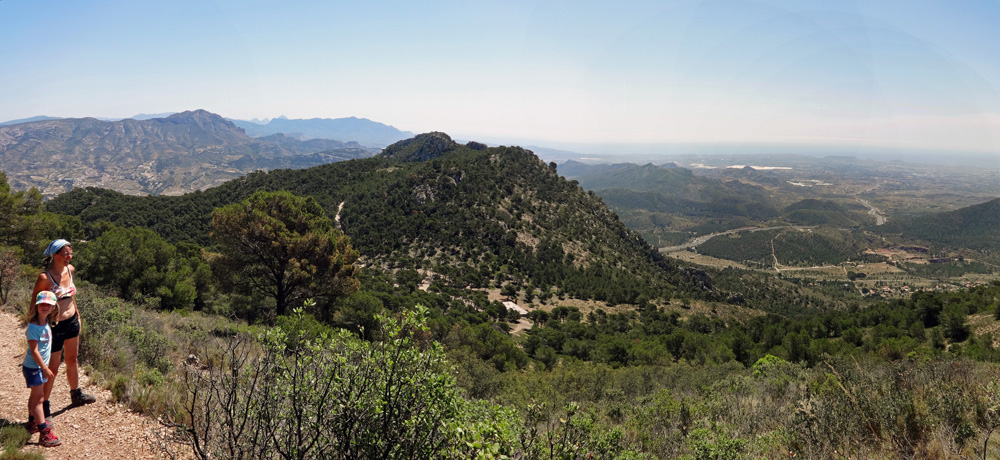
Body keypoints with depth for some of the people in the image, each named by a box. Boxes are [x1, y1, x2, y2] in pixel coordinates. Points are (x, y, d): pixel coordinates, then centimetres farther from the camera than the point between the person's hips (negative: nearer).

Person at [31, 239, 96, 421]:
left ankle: (76, 395, 41)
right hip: (54, 326, -7)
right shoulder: (44, 277, -22)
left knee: (72, 360, 23)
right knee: (53, 369, 3)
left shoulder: (70, 270, -1)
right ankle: (44, 406, 21)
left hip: (72, 322, 7)